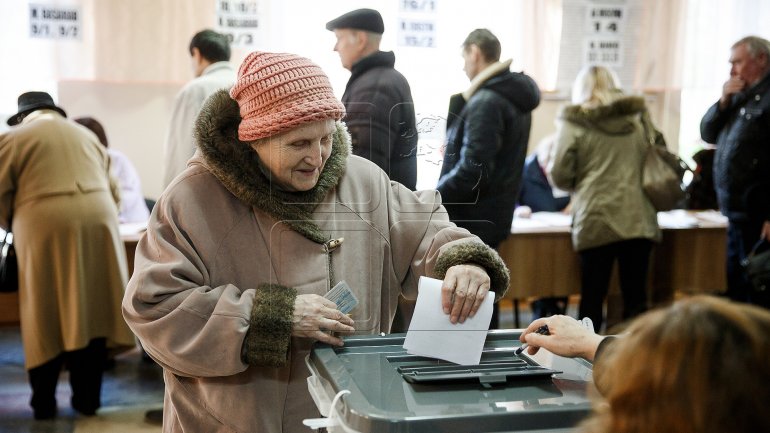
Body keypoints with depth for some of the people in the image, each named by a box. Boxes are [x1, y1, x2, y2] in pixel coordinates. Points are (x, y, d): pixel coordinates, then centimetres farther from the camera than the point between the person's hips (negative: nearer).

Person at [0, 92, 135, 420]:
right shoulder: (87, 135, 24)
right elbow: (111, 191, 22)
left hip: (45, 227, -3)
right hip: (97, 220, 3)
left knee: (45, 314, 6)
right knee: (90, 311, 8)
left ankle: (44, 402, 13)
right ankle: (87, 398, 13)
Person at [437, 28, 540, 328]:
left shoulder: (486, 101, -19)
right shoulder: (513, 98, 13)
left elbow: (472, 170, -24)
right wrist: (466, 97, 6)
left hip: (470, 220, -10)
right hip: (490, 217, 10)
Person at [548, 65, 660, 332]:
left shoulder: (573, 122, 0)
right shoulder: (638, 116, 11)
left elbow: (560, 176, -2)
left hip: (596, 221, -3)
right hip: (639, 219, 3)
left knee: (592, 299, 5)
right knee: (636, 298, 8)